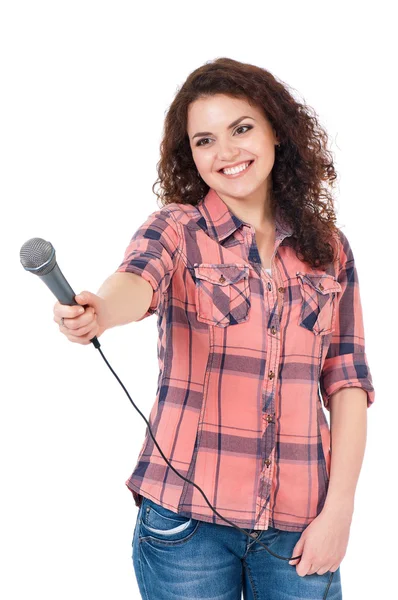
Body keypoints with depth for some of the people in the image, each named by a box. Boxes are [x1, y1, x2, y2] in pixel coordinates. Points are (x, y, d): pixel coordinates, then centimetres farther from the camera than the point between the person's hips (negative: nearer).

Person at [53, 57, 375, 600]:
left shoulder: (329, 248, 6)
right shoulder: (177, 228, -1)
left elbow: (347, 383, 5)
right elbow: (139, 280, -23)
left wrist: (338, 510, -3)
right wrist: (98, 311, -45)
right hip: (187, 517, -2)